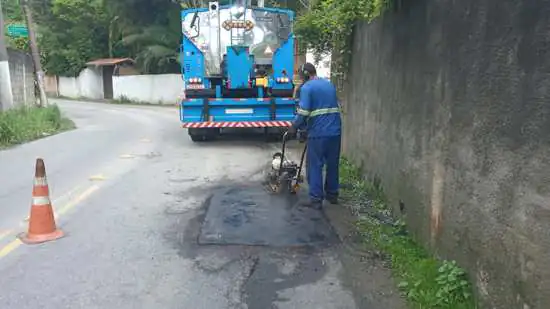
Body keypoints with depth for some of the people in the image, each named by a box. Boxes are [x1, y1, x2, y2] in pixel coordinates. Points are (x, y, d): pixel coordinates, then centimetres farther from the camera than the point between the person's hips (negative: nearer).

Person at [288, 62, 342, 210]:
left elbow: (303, 112, -15)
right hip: (335, 131, 7)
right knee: (332, 164, 16)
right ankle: (332, 194, 26)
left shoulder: (306, 87, -7)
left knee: (314, 166, 2)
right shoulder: (330, 84, 16)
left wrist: (294, 126, 0)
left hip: (318, 133, -7)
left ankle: (316, 199, 3)